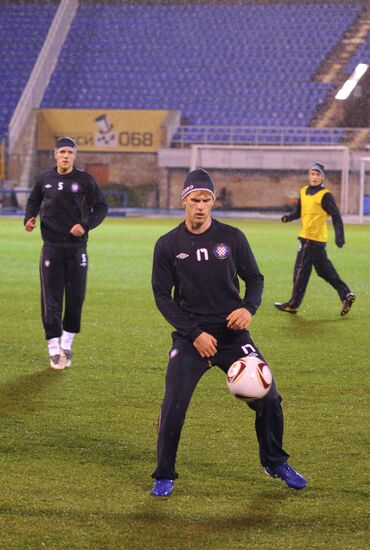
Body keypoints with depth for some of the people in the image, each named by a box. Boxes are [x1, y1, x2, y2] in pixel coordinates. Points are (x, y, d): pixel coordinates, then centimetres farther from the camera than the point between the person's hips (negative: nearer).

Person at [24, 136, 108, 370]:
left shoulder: (85, 180, -1)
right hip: (51, 247, 0)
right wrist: (29, 218, 0)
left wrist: (86, 225, -14)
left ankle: (67, 343, 21)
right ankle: (54, 349, 2)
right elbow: (33, 201, 20)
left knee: (76, 297, 4)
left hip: (77, 247, 0)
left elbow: (101, 207, 1)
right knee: (51, 298, -3)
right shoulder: (45, 180, 5)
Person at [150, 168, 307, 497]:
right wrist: (194, 333, -11)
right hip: (190, 337, -1)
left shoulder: (232, 238, 0)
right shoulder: (168, 245, -3)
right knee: (174, 406, -13)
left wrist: (249, 308, -14)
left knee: (268, 398, -2)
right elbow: (162, 296, -1)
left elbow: (255, 278, 8)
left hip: (233, 333, 1)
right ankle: (164, 476, 5)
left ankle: (275, 463, 22)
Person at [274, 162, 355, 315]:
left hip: (313, 239, -8)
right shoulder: (304, 192, 12)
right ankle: (346, 295, 16)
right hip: (306, 237, 8)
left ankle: (293, 304, 4)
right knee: (325, 270, 12)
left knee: (301, 271, -3)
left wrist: (339, 237, -21)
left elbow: (336, 216, -13)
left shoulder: (325, 195, -10)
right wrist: (289, 217, -3)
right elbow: (299, 211, 19)